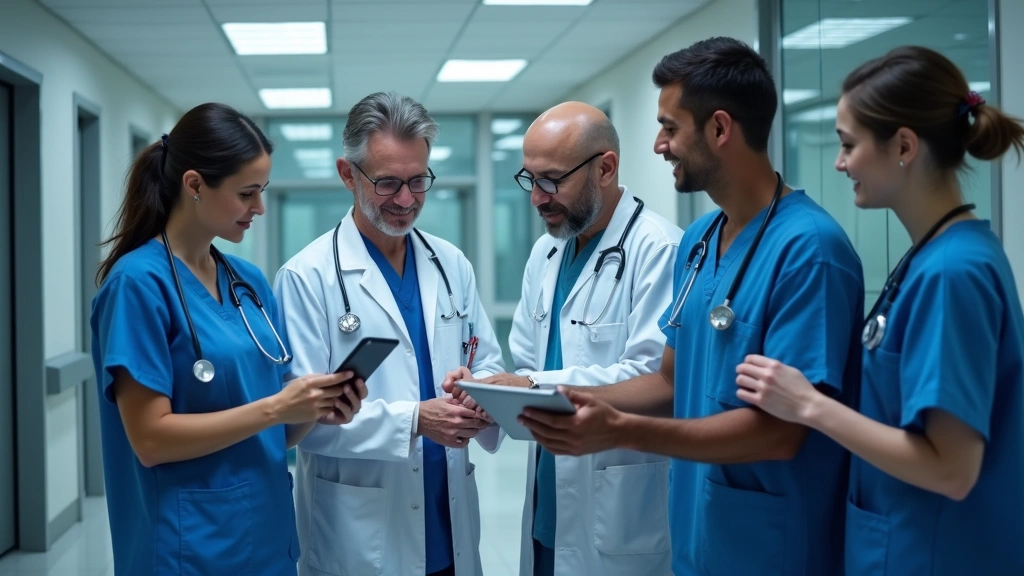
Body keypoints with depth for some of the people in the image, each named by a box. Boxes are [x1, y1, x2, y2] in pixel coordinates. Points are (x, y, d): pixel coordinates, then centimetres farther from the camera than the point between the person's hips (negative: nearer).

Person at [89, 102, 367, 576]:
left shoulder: (250, 281, 6)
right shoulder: (139, 282, -13)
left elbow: (271, 432, 11)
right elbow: (150, 438, -17)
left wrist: (315, 408, -9)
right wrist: (275, 408, -20)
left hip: (267, 533, 7)